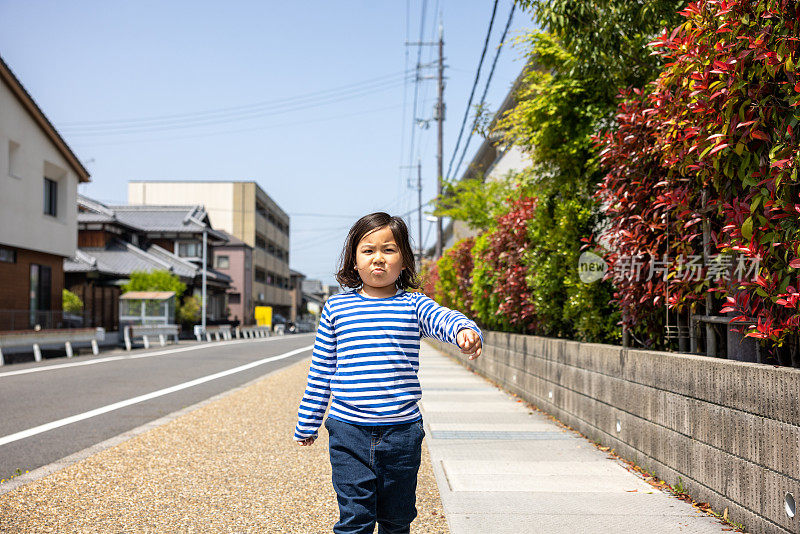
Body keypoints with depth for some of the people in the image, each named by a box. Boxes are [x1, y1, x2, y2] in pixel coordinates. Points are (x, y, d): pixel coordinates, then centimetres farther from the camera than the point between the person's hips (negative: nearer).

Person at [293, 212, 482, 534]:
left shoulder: (413, 305, 2)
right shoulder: (336, 308, 4)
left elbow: (443, 319, -20)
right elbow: (320, 371, 9)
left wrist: (465, 331, -44)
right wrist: (307, 424, 12)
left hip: (402, 431, 1)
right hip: (348, 432, 0)